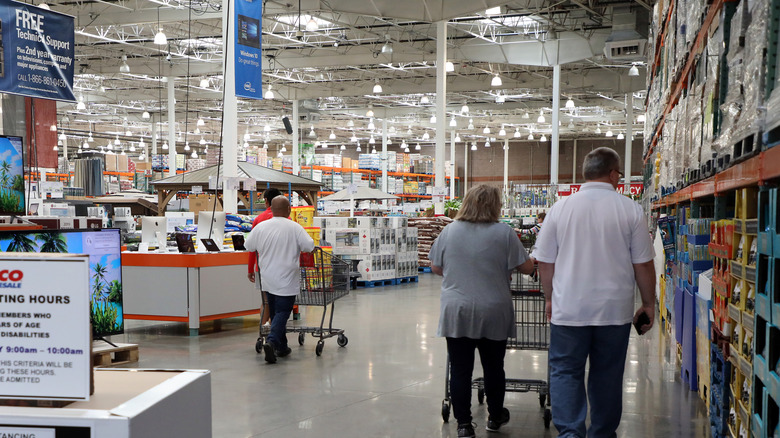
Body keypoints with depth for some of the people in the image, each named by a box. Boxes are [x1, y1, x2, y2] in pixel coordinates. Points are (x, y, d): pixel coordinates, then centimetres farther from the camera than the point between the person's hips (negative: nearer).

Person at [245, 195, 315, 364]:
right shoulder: (295, 228, -11)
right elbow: (310, 246, -12)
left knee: (275, 312, 17)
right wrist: (296, 248, 9)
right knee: (282, 312, -1)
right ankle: (271, 342, -21)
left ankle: (282, 347, 25)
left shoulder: (260, 227, -1)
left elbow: (248, 246, 10)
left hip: (268, 279, 4)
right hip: (286, 281, -4)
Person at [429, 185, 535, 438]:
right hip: (492, 314, -1)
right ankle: (495, 417, 30)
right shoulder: (504, 233, -7)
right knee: (493, 368, 14)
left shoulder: (449, 231, 2)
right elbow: (526, 267, -3)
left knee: (460, 370, 5)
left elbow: (435, 268, 9)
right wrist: (502, 269, 18)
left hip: (456, 313, 1)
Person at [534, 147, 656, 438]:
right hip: (615, 310, 0)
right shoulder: (630, 210, -4)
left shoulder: (561, 208, -2)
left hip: (569, 308, 0)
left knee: (565, 371, 8)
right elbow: (643, 264, -2)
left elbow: (545, 261, 3)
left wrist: (550, 298, 17)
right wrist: (649, 304, 11)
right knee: (607, 375, 13)